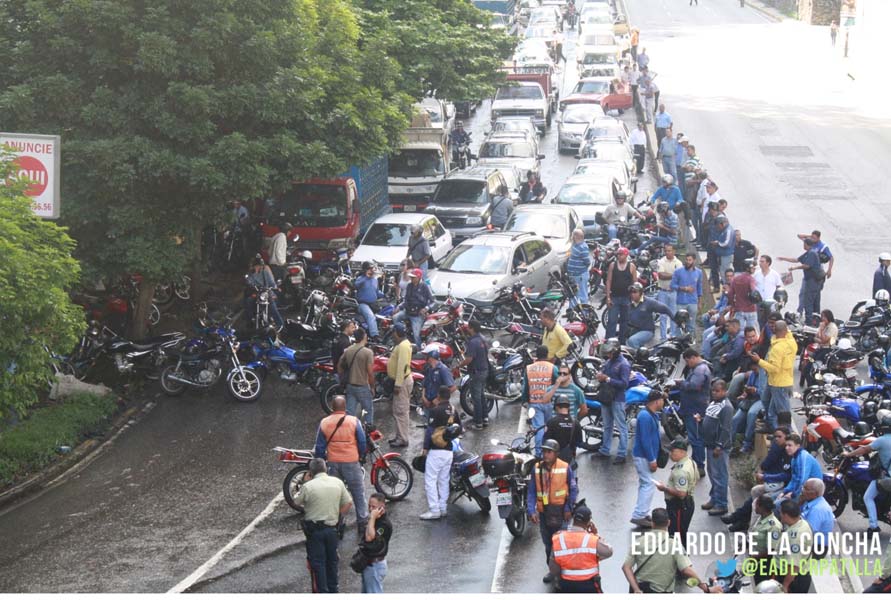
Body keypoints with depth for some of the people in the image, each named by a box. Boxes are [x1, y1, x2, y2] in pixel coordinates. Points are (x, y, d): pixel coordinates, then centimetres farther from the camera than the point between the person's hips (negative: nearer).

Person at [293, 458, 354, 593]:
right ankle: (333, 590, 27)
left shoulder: (308, 486, -14)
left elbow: (297, 503, 0)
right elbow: (348, 503, 4)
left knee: (317, 563, 3)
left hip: (315, 530, -4)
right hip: (333, 528, 4)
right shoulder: (338, 483, -2)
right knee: (332, 561, 19)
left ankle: (322, 592, 1)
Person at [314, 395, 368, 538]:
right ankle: (363, 524, 10)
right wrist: (361, 456, 13)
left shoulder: (324, 423, -3)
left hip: (333, 463, 2)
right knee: (358, 494, 8)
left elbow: (319, 446, 1)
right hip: (351, 462, -2)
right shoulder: (354, 421, -9)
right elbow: (362, 442, -5)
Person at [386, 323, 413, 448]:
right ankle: (399, 436, 24)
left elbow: (402, 366, -25)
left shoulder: (403, 346, -20)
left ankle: (403, 439, -6)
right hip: (401, 380, 11)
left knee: (401, 411, -8)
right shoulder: (402, 344, 14)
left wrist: (398, 384, -26)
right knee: (398, 411, 17)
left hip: (402, 381, -11)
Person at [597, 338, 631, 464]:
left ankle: (621, 455, -7)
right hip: (605, 397, 9)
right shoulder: (608, 362, 12)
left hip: (617, 399, -9)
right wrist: (600, 376, -1)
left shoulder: (624, 364, -12)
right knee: (607, 426, 17)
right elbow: (604, 373, 24)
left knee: (621, 427, -5)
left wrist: (607, 379, -23)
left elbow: (624, 383, -20)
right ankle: (605, 451, 25)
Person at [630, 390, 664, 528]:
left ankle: (641, 514, 22)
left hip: (647, 456, 10)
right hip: (643, 456, -10)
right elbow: (645, 440, -25)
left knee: (645, 484, 15)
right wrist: (652, 460, -22)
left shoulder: (653, 415, 11)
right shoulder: (645, 416, -22)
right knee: (649, 484, -9)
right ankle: (639, 515, -8)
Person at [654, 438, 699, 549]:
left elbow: (681, 493, -32)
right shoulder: (690, 462, 5)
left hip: (679, 507, -11)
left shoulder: (681, 471, -28)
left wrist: (664, 488, -18)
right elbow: (696, 478, 22)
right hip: (687, 503, 11)